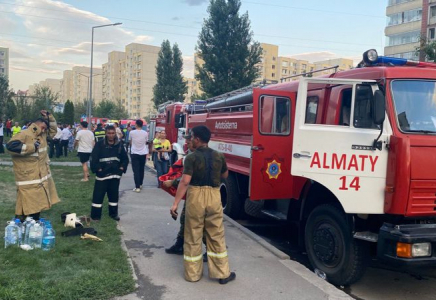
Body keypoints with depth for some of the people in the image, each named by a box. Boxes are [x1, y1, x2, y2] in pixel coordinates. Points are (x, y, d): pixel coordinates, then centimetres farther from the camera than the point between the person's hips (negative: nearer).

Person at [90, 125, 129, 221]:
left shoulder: (119, 145, 5)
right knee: (98, 195, -1)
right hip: (102, 174, -3)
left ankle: (113, 213, 26)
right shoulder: (100, 144, -7)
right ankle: (95, 215, 8)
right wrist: (97, 168, -15)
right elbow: (93, 158, -9)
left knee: (114, 194, 13)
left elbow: (125, 158, 14)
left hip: (115, 174, 4)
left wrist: (122, 167, 2)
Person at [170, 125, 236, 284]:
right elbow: (225, 175, 18)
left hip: (196, 196, -3)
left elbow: (185, 182, -18)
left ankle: (192, 273, 20)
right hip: (214, 196, 3)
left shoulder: (191, 157, -10)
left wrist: (175, 203, -16)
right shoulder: (219, 156, 2)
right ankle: (222, 273, 18)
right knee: (216, 235, 12)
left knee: (193, 237, 11)